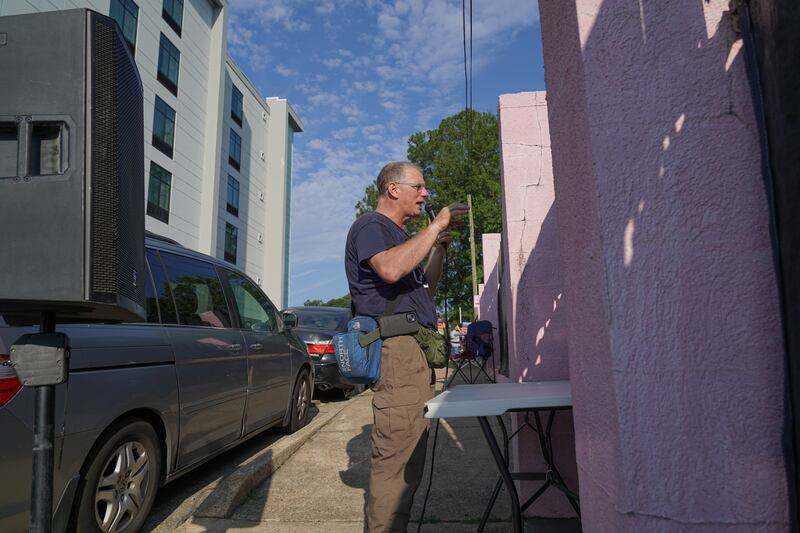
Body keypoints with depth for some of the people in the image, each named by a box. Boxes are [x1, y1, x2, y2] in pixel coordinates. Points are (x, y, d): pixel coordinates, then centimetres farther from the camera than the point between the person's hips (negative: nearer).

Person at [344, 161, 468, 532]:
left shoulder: (400, 235, 27)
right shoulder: (370, 226, -2)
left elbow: (425, 289, 29)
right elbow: (389, 268, -24)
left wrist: (439, 248, 16)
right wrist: (435, 227, -15)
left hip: (415, 351, 10)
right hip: (396, 349, -10)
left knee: (410, 454, 13)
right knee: (395, 456, -11)